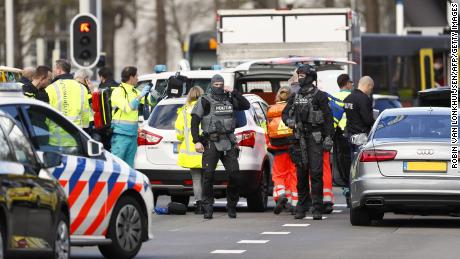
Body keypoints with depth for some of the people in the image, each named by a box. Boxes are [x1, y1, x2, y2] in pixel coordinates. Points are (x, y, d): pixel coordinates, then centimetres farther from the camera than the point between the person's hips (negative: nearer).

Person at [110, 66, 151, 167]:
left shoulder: (135, 92, 14)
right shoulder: (118, 91, -8)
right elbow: (127, 108, -21)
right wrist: (140, 96, -19)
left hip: (133, 133, 8)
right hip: (121, 133, -8)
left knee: (129, 163, 9)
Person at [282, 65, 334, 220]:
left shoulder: (319, 96, 0)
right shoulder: (295, 97, 16)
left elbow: (328, 118, -3)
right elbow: (285, 113, 22)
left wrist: (328, 137, -10)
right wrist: (289, 121, -2)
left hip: (315, 137, -5)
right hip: (299, 138, 5)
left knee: (316, 173, -10)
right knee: (301, 174, 8)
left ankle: (317, 208, -11)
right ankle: (302, 206, 14)